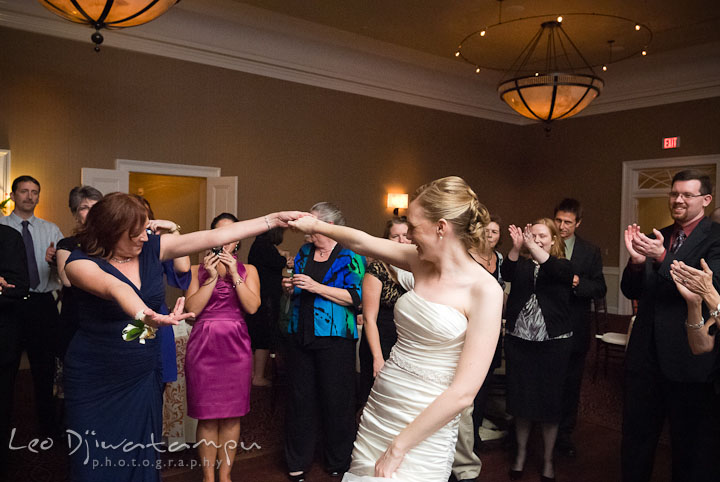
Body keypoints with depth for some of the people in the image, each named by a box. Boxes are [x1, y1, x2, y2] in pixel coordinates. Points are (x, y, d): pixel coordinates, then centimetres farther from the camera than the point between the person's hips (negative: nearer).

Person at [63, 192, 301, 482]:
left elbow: (214, 237, -4)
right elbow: (115, 288, -34)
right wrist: (144, 315, -54)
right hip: (94, 381, -3)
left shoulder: (151, 249, -1)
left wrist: (275, 219, -6)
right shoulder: (81, 262, -11)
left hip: (144, 376, 3)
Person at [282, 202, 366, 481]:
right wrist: (290, 287, 0)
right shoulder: (304, 252, 13)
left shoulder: (350, 255, -5)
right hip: (301, 333, 5)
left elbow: (355, 297, -15)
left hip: (334, 337, -5)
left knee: (336, 400, 3)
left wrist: (316, 287, -19)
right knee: (300, 396, 10)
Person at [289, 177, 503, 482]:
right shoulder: (421, 263, 1)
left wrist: (398, 447, -15)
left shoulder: (485, 289, -17)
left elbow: (463, 393, -19)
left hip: (426, 428, -5)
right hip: (377, 411, 6)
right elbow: (362, 242, 14)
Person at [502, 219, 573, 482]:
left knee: (549, 400, 8)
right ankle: (521, 453, 31)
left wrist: (533, 247, -38)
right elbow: (507, 273, -17)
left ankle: (548, 459, 26)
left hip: (553, 342, -1)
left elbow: (556, 270, -23)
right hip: (519, 341, 2)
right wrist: (517, 247, -33)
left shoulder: (563, 266, 1)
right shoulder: (521, 264, 5)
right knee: (521, 399, 12)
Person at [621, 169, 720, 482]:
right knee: (636, 437, 17)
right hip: (646, 354, 5)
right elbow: (632, 292, 6)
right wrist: (636, 261, -15)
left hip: (690, 359, -5)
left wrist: (662, 257, -32)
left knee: (691, 446, 13)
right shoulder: (655, 238, 9)